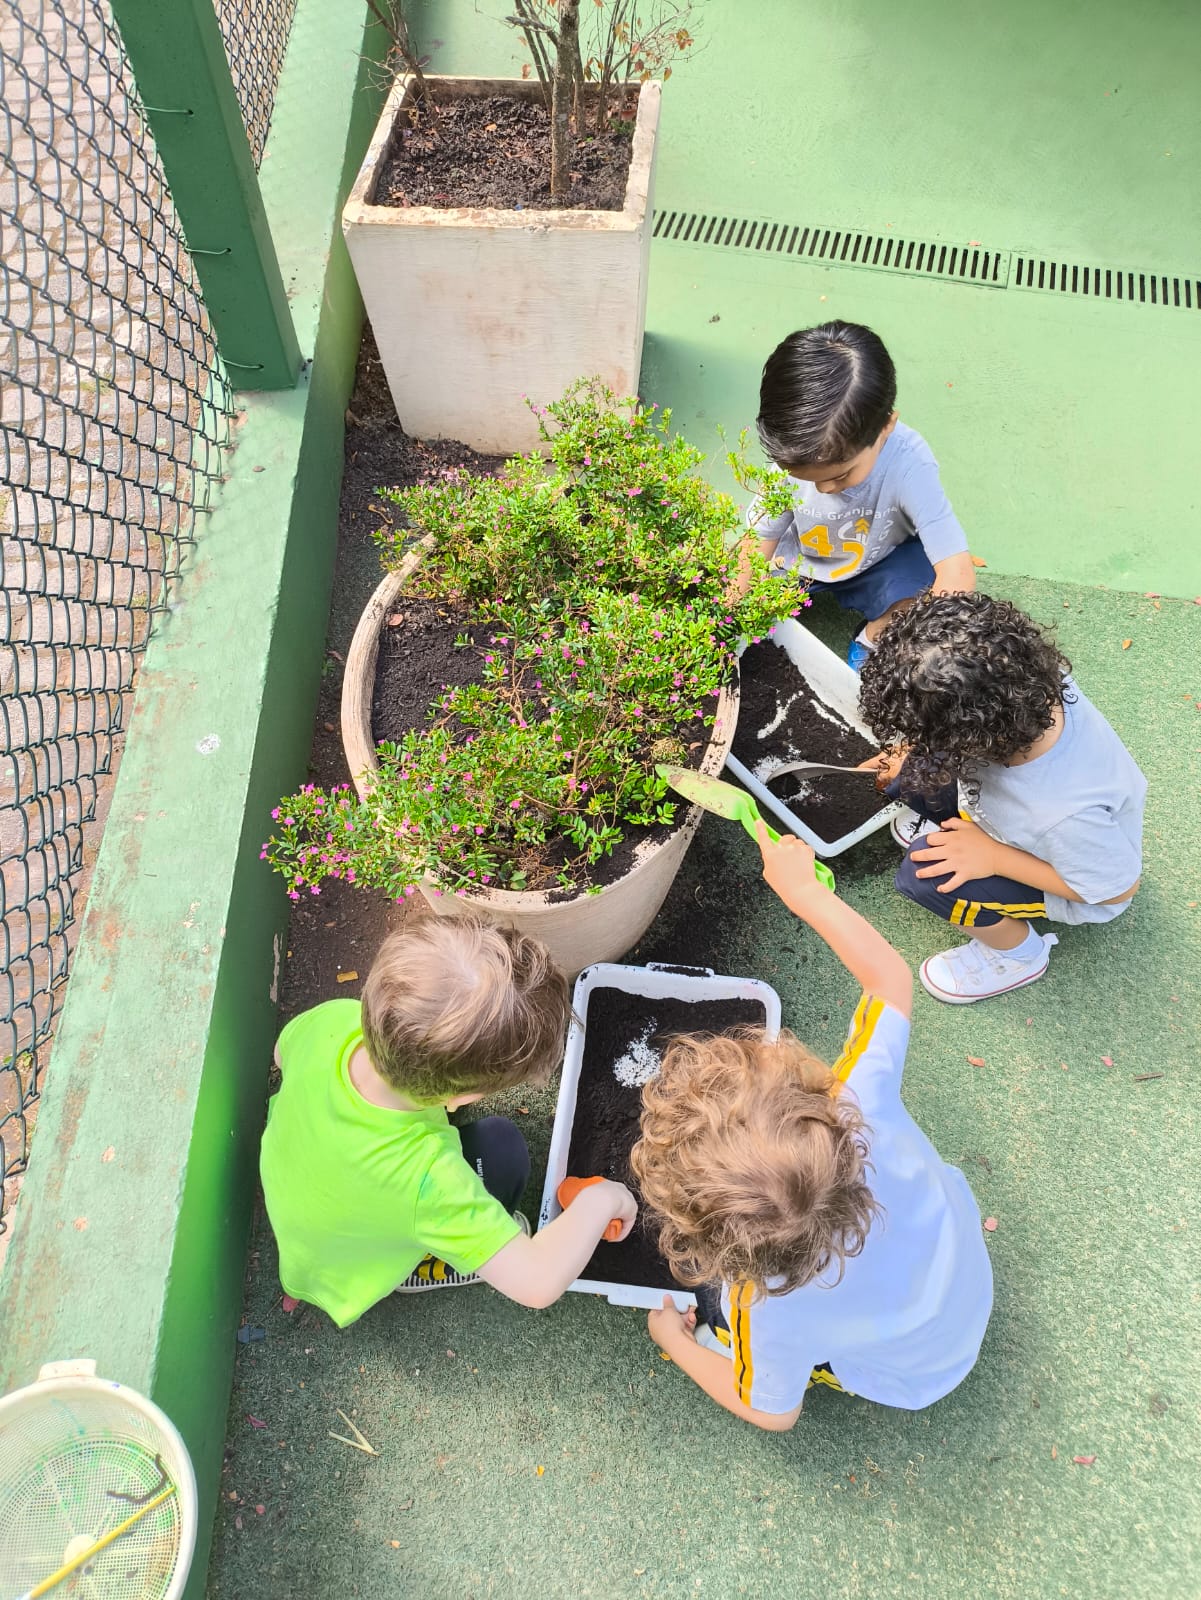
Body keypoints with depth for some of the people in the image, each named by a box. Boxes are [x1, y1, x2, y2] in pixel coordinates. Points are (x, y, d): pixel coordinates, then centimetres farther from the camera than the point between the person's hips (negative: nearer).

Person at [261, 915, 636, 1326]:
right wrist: (599, 1200, -25)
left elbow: (283, 1055, -8)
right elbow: (537, 1282, -41)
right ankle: (416, 1270, 11)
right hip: (342, 1272, -5)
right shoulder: (424, 1175, -46)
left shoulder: (331, 1017, -33)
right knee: (500, 1147, -13)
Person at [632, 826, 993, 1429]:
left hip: (910, 1375, -3)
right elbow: (889, 975, -24)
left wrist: (674, 1342, -3)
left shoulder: (776, 1314, -43)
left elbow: (773, 1413, -17)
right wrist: (801, 888, -18)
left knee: (708, 1303, 8)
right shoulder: (863, 1108, -42)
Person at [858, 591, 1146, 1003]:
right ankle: (946, 829, 19)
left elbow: (1118, 887, -25)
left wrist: (993, 857, -28)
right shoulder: (1024, 682, -31)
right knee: (907, 774, -13)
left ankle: (1018, 953, 2)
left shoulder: (1066, 814, -45)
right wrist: (913, 752, -17)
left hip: (1066, 875, -5)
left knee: (923, 872, -26)